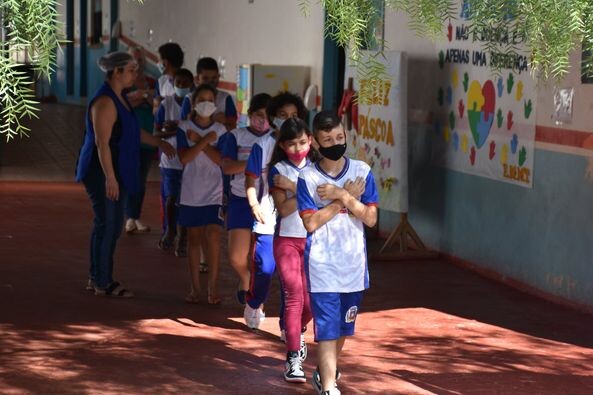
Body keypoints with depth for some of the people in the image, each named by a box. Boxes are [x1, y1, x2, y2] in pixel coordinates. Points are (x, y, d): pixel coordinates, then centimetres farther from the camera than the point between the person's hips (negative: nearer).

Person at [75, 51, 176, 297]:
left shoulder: (120, 98, 12)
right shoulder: (105, 102, -19)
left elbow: (132, 131, 27)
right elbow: (102, 143, -23)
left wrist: (159, 143, 31)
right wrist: (110, 178, -25)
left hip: (115, 172, 10)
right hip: (103, 173, -10)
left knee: (112, 226, 14)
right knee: (106, 226, -4)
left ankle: (97, 277, 24)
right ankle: (102, 283, 4)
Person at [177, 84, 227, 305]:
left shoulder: (219, 130, 4)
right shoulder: (184, 128, 1)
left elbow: (219, 159, -8)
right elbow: (184, 158, -11)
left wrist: (199, 140, -12)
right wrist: (206, 140, -15)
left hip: (214, 193, 0)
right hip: (191, 193, 0)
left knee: (213, 237, -12)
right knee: (194, 239, 7)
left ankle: (213, 287, -4)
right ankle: (195, 288, 14)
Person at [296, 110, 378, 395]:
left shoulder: (361, 171, 1)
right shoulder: (307, 178, -5)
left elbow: (371, 218, -5)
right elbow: (311, 223, -13)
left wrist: (341, 195, -15)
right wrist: (345, 198, -12)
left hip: (353, 264, 3)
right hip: (322, 265, -3)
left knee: (343, 325, 15)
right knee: (327, 327, -9)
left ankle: (324, 372, 38)